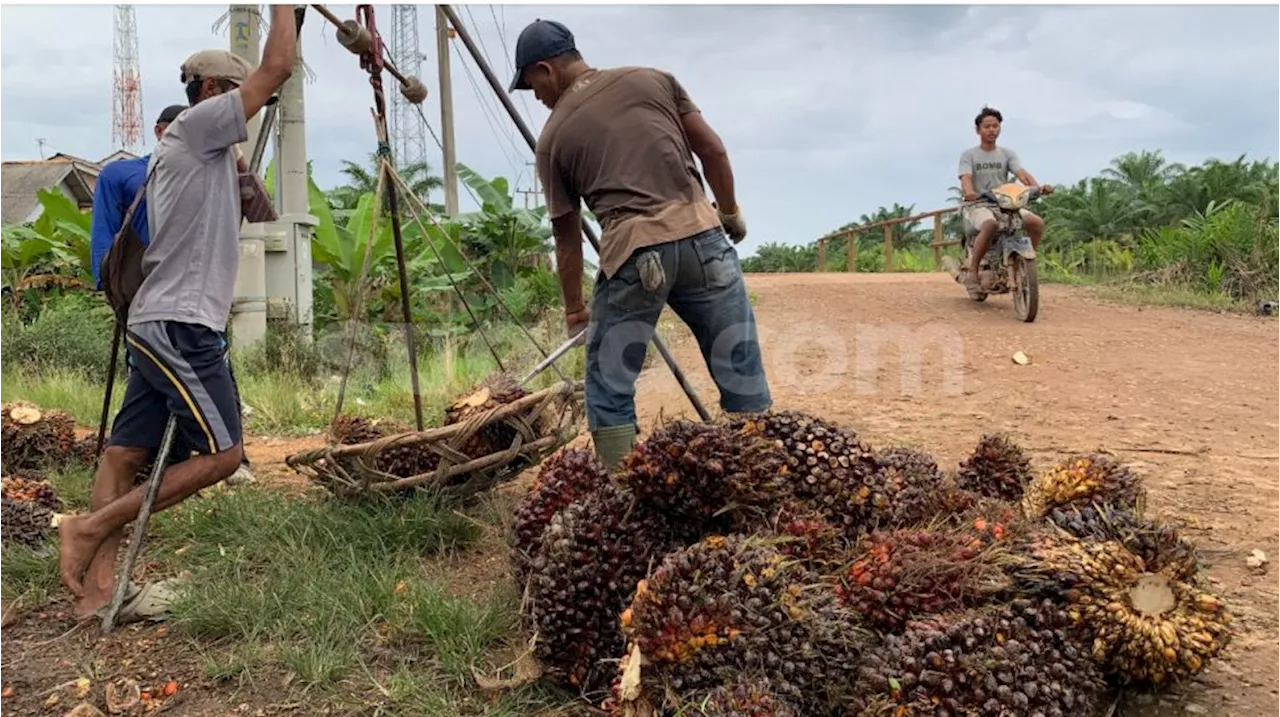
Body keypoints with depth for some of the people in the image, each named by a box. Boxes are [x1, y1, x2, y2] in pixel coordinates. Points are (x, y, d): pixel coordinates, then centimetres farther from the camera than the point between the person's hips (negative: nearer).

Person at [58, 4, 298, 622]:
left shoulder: (182, 148, 22)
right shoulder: (196, 127, -5)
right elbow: (278, 67, -10)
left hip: (161, 325, 10)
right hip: (181, 326, -10)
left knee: (126, 453, 7)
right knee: (220, 453, -6)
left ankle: (96, 590, 10)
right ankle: (90, 527, -1)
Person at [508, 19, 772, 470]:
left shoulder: (554, 136, 12)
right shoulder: (654, 79, 16)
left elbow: (566, 236, 17)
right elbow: (714, 151, 12)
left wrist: (574, 309, 27)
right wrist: (730, 212, 27)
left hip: (632, 251, -2)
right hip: (701, 234, 3)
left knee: (609, 390, 12)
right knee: (741, 372, 10)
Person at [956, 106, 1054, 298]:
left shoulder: (1008, 154, 13)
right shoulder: (968, 155, 4)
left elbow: (1022, 173, -4)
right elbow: (966, 178, -14)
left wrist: (1037, 187, -26)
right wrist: (969, 193, -38)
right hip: (977, 205, -4)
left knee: (1037, 223, -19)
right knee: (989, 225, -39)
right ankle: (972, 271, -27)